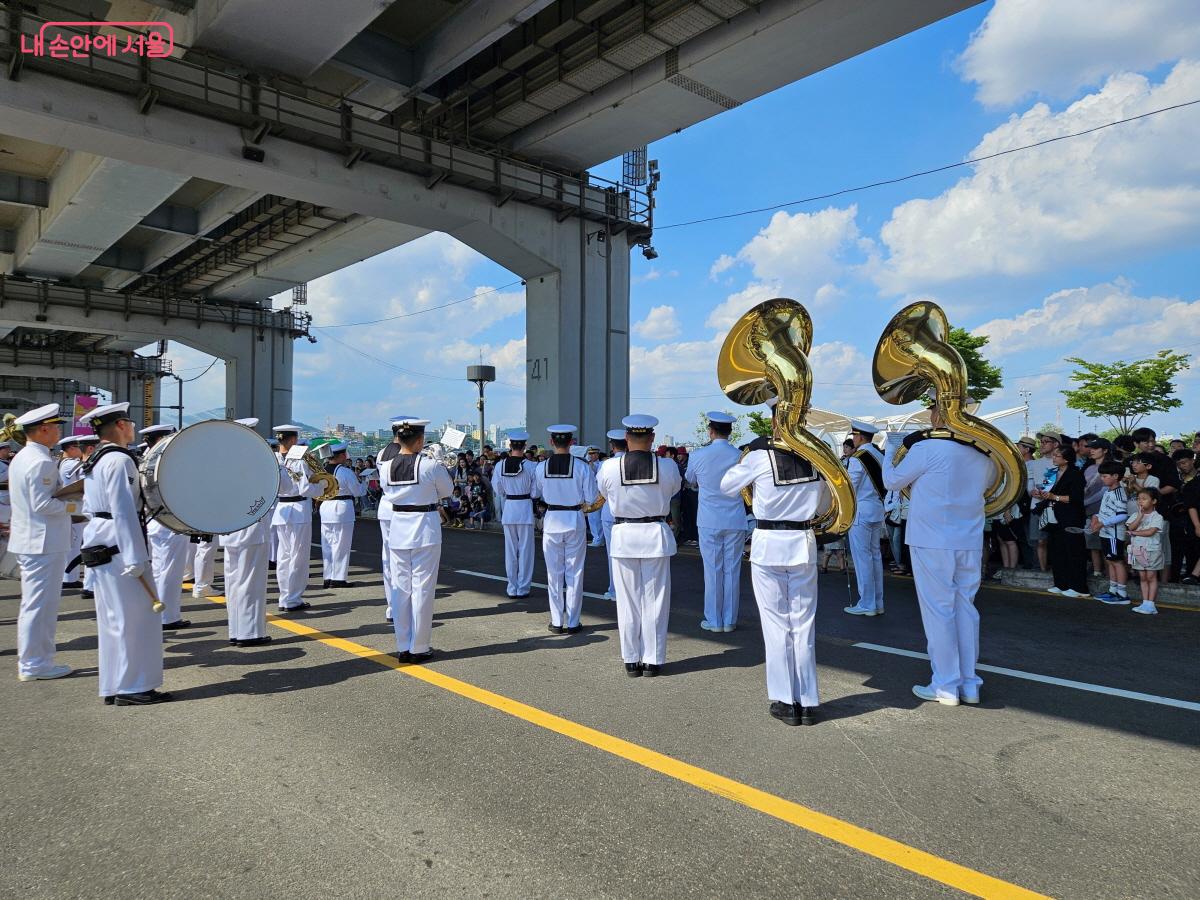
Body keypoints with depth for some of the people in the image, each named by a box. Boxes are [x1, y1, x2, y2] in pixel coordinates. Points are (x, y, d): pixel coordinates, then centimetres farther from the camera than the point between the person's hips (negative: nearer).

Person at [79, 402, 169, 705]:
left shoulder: (95, 461, 16)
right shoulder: (119, 460, -14)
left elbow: (94, 504, 21)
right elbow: (123, 511, -21)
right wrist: (135, 559, -22)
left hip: (99, 541, 10)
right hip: (118, 546, -10)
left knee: (114, 618, 14)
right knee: (136, 616, -4)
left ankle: (114, 686, 21)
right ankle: (132, 687, 2)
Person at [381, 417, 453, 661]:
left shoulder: (386, 467, -2)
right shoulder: (430, 465, -14)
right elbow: (447, 491, 2)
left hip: (398, 529, 4)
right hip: (425, 529, -4)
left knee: (400, 589, 11)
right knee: (422, 590, 4)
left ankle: (403, 647, 19)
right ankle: (419, 648, 11)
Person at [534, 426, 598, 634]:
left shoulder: (541, 467, -6)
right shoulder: (582, 466, -12)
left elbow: (535, 493, 8)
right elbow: (591, 498, -8)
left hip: (552, 521, 1)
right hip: (575, 521, -1)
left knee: (554, 573, 11)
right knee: (574, 573, 8)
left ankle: (556, 622, 16)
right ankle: (572, 623, 14)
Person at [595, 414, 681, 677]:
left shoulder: (610, 467, -11)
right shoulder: (667, 466, -10)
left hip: (623, 536, 0)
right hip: (656, 536, 0)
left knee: (628, 601, 10)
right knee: (655, 600, 10)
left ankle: (632, 660, 19)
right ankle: (653, 660, 17)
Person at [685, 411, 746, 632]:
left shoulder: (698, 456, -7)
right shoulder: (740, 456, -4)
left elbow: (691, 481, 13)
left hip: (709, 522, -1)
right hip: (736, 522, 1)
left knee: (712, 570, 5)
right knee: (732, 570, 8)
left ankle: (713, 621, 11)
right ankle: (730, 620, 15)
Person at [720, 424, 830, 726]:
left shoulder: (760, 458, -12)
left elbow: (726, 486, 4)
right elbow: (824, 504, 12)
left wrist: (743, 461, 18)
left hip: (768, 545, -2)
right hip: (803, 545, 3)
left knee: (776, 625, 6)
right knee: (804, 625, 10)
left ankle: (786, 702, 12)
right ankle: (808, 702, 16)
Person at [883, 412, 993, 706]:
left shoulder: (926, 448, -13)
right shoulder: (983, 456, 5)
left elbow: (892, 482, -2)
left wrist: (889, 456, 16)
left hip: (932, 542, -5)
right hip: (970, 543, 6)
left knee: (938, 611, 1)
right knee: (965, 609, 12)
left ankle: (946, 686, 7)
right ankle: (969, 684, 19)